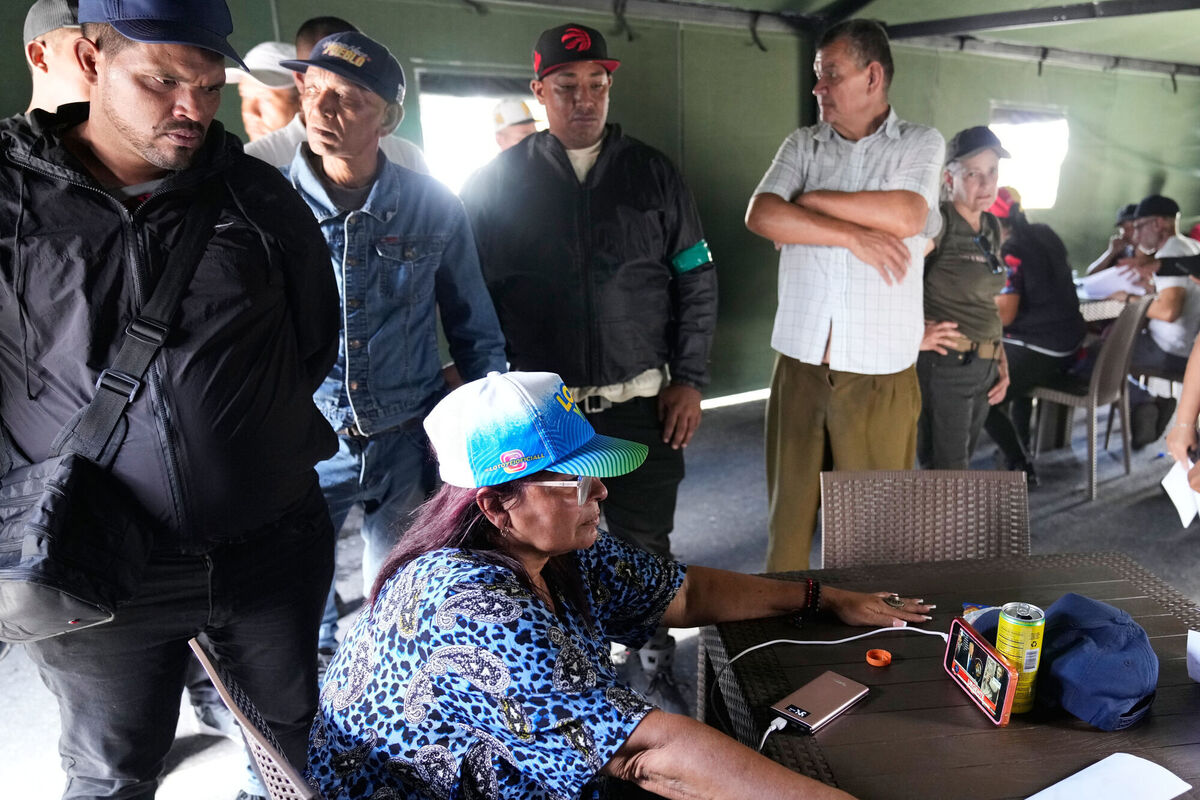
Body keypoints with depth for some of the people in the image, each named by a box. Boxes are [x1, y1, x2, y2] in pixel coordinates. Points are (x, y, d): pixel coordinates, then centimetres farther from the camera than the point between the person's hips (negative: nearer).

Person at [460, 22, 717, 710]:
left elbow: (697, 281, 8)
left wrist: (689, 380, 2)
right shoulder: (498, 181, 2)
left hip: (641, 404, 1)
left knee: (645, 546, 11)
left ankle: (653, 660, 34)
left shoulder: (654, 174, 6)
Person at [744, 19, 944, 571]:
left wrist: (812, 199, -6)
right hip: (800, 362, 2)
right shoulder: (801, 145, 10)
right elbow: (761, 216, -7)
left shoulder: (921, 144, 4)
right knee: (789, 502, 11)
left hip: (879, 372, -2)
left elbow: (906, 216, -15)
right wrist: (853, 235, -12)